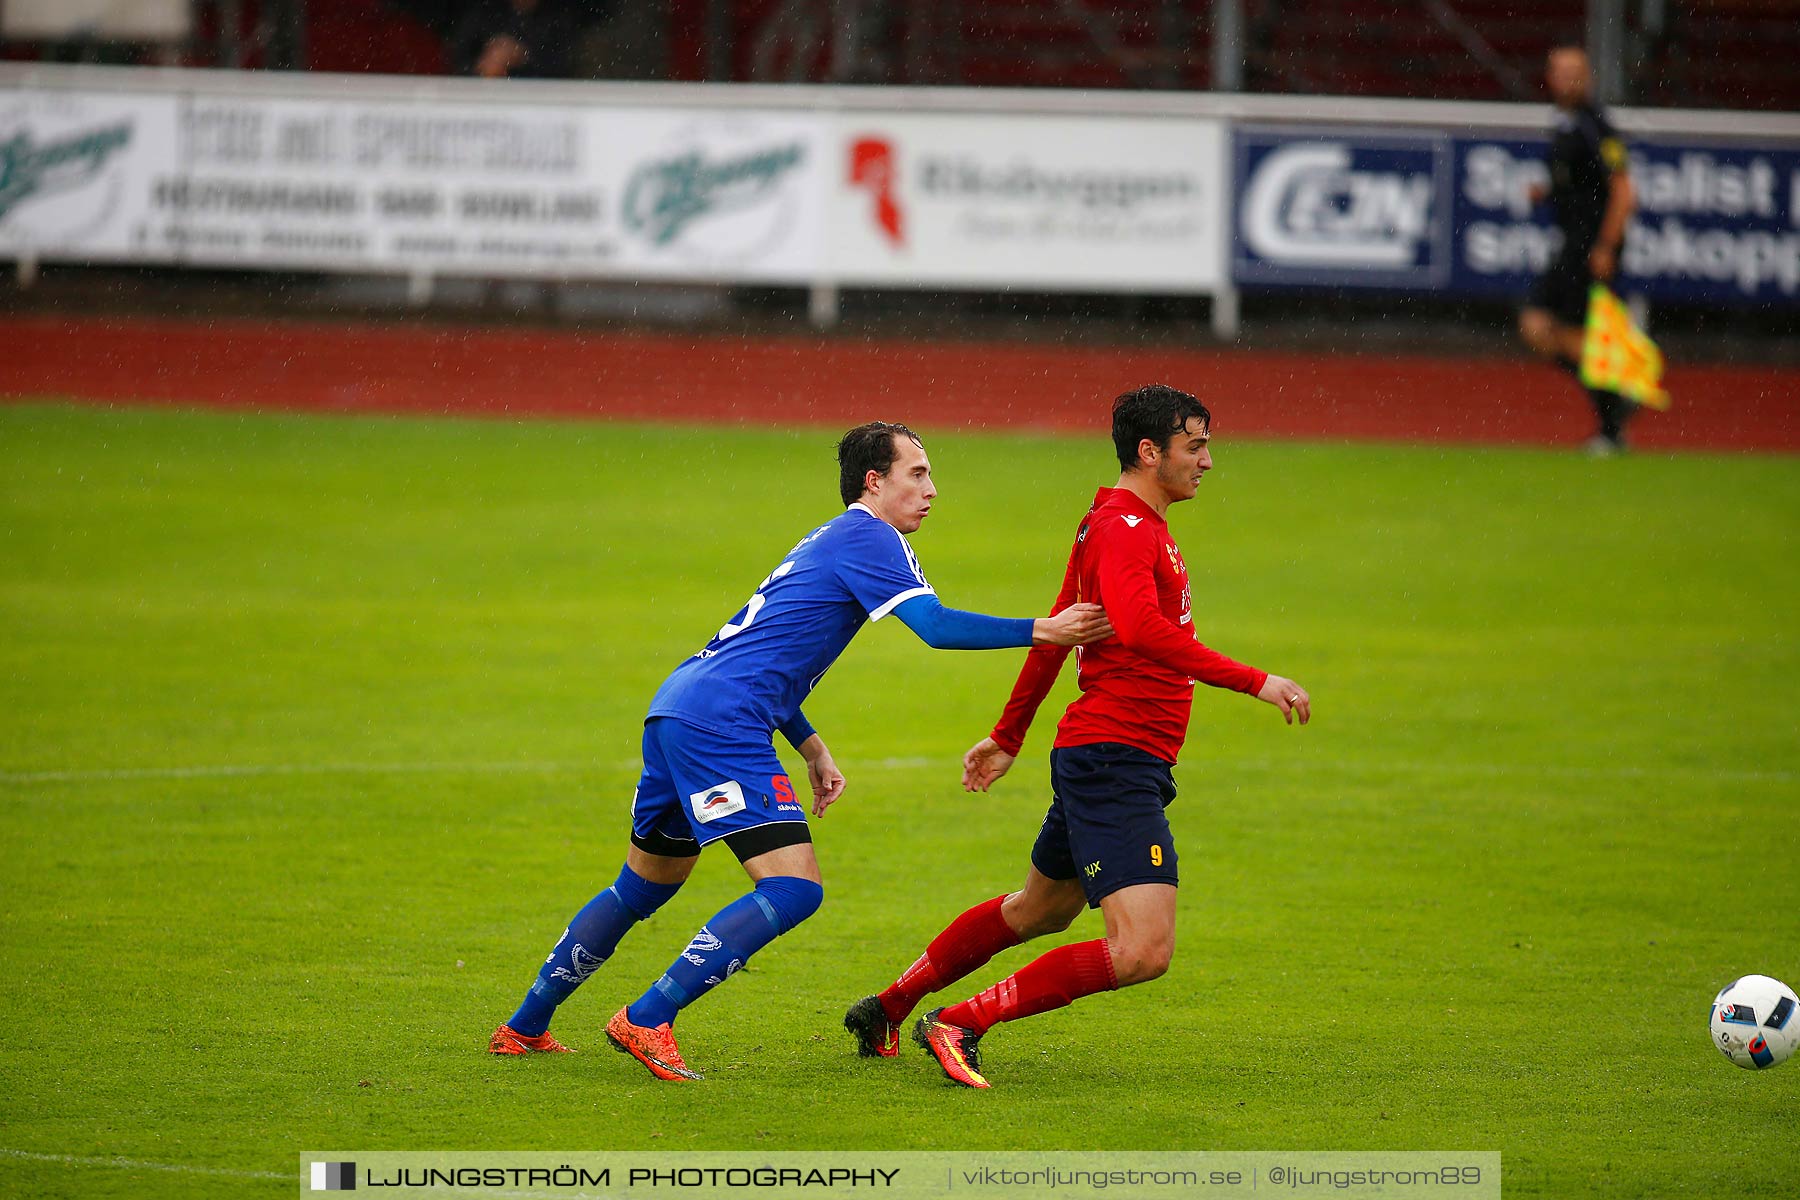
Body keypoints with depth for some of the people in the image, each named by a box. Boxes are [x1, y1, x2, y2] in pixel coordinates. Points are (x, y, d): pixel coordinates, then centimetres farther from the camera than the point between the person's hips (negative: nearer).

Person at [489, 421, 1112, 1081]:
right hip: (721, 723, -10)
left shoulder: (826, 542, 25)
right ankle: (646, 1021, -14)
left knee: (641, 889, 22)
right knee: (792, 889, -14)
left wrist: (811, 749, 27)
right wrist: (1042, 631, -15)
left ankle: (524, 1027, 29)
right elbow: (936, 626, -18)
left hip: (677, 707, 10)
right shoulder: (866, 536, -5)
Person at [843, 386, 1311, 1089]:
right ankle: (958, 1026, -12)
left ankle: (886, 1010, 41)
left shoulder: (1131, 526, 19)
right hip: (1117, 760, -11)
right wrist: (1253, 682, -33)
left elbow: (1054, 634, 27)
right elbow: (1143, 628, -33)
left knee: (1041, 909, 29)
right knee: (1143, 951, -19)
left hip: (1098, 760, 11)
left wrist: (1007, 738, 34)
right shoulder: (1123, 529, -15)